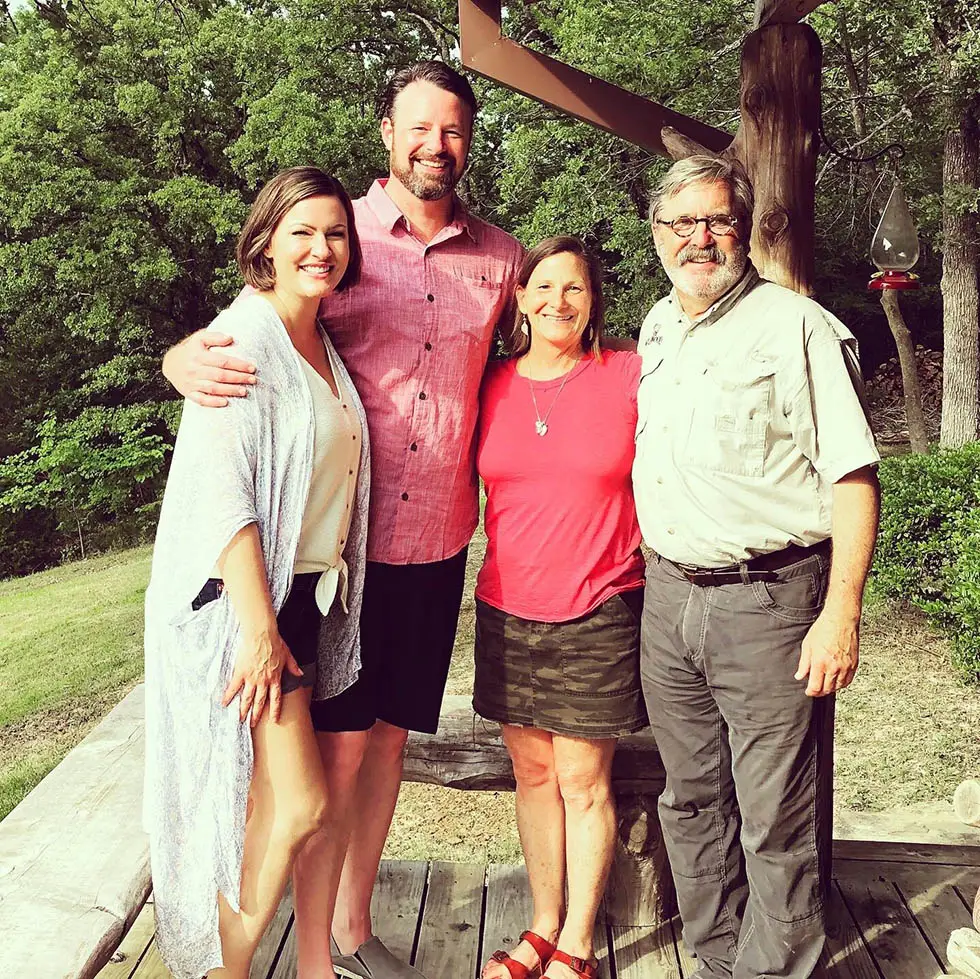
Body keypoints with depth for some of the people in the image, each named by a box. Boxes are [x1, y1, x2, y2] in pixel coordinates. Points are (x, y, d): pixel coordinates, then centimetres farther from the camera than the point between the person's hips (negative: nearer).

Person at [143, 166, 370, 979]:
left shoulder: (323, 346, 13)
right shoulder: (244, 339, -12)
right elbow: (220, 490, -19)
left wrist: (304, 609, 14)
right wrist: (259, 629, -21)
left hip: (309, 594, 8)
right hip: (243, 597, -7)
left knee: (273, 802, 13)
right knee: (302, 805, -7)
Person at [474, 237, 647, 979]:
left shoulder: (630, 376, -4)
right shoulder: (492, 385, 5)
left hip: (598, 612, -3)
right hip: (509, 611, 3)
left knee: (583, 780, 6)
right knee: (532, 772, 14)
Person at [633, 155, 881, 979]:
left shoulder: (798, 326, -7)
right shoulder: (656, 328, 13)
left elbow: (853, 477, -11)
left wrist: (841, 614, -17)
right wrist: (654, 575, 16)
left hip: (768, 602, -6)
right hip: (668, 594, 7)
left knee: (777, 823, 2)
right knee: (692, 801, 17)